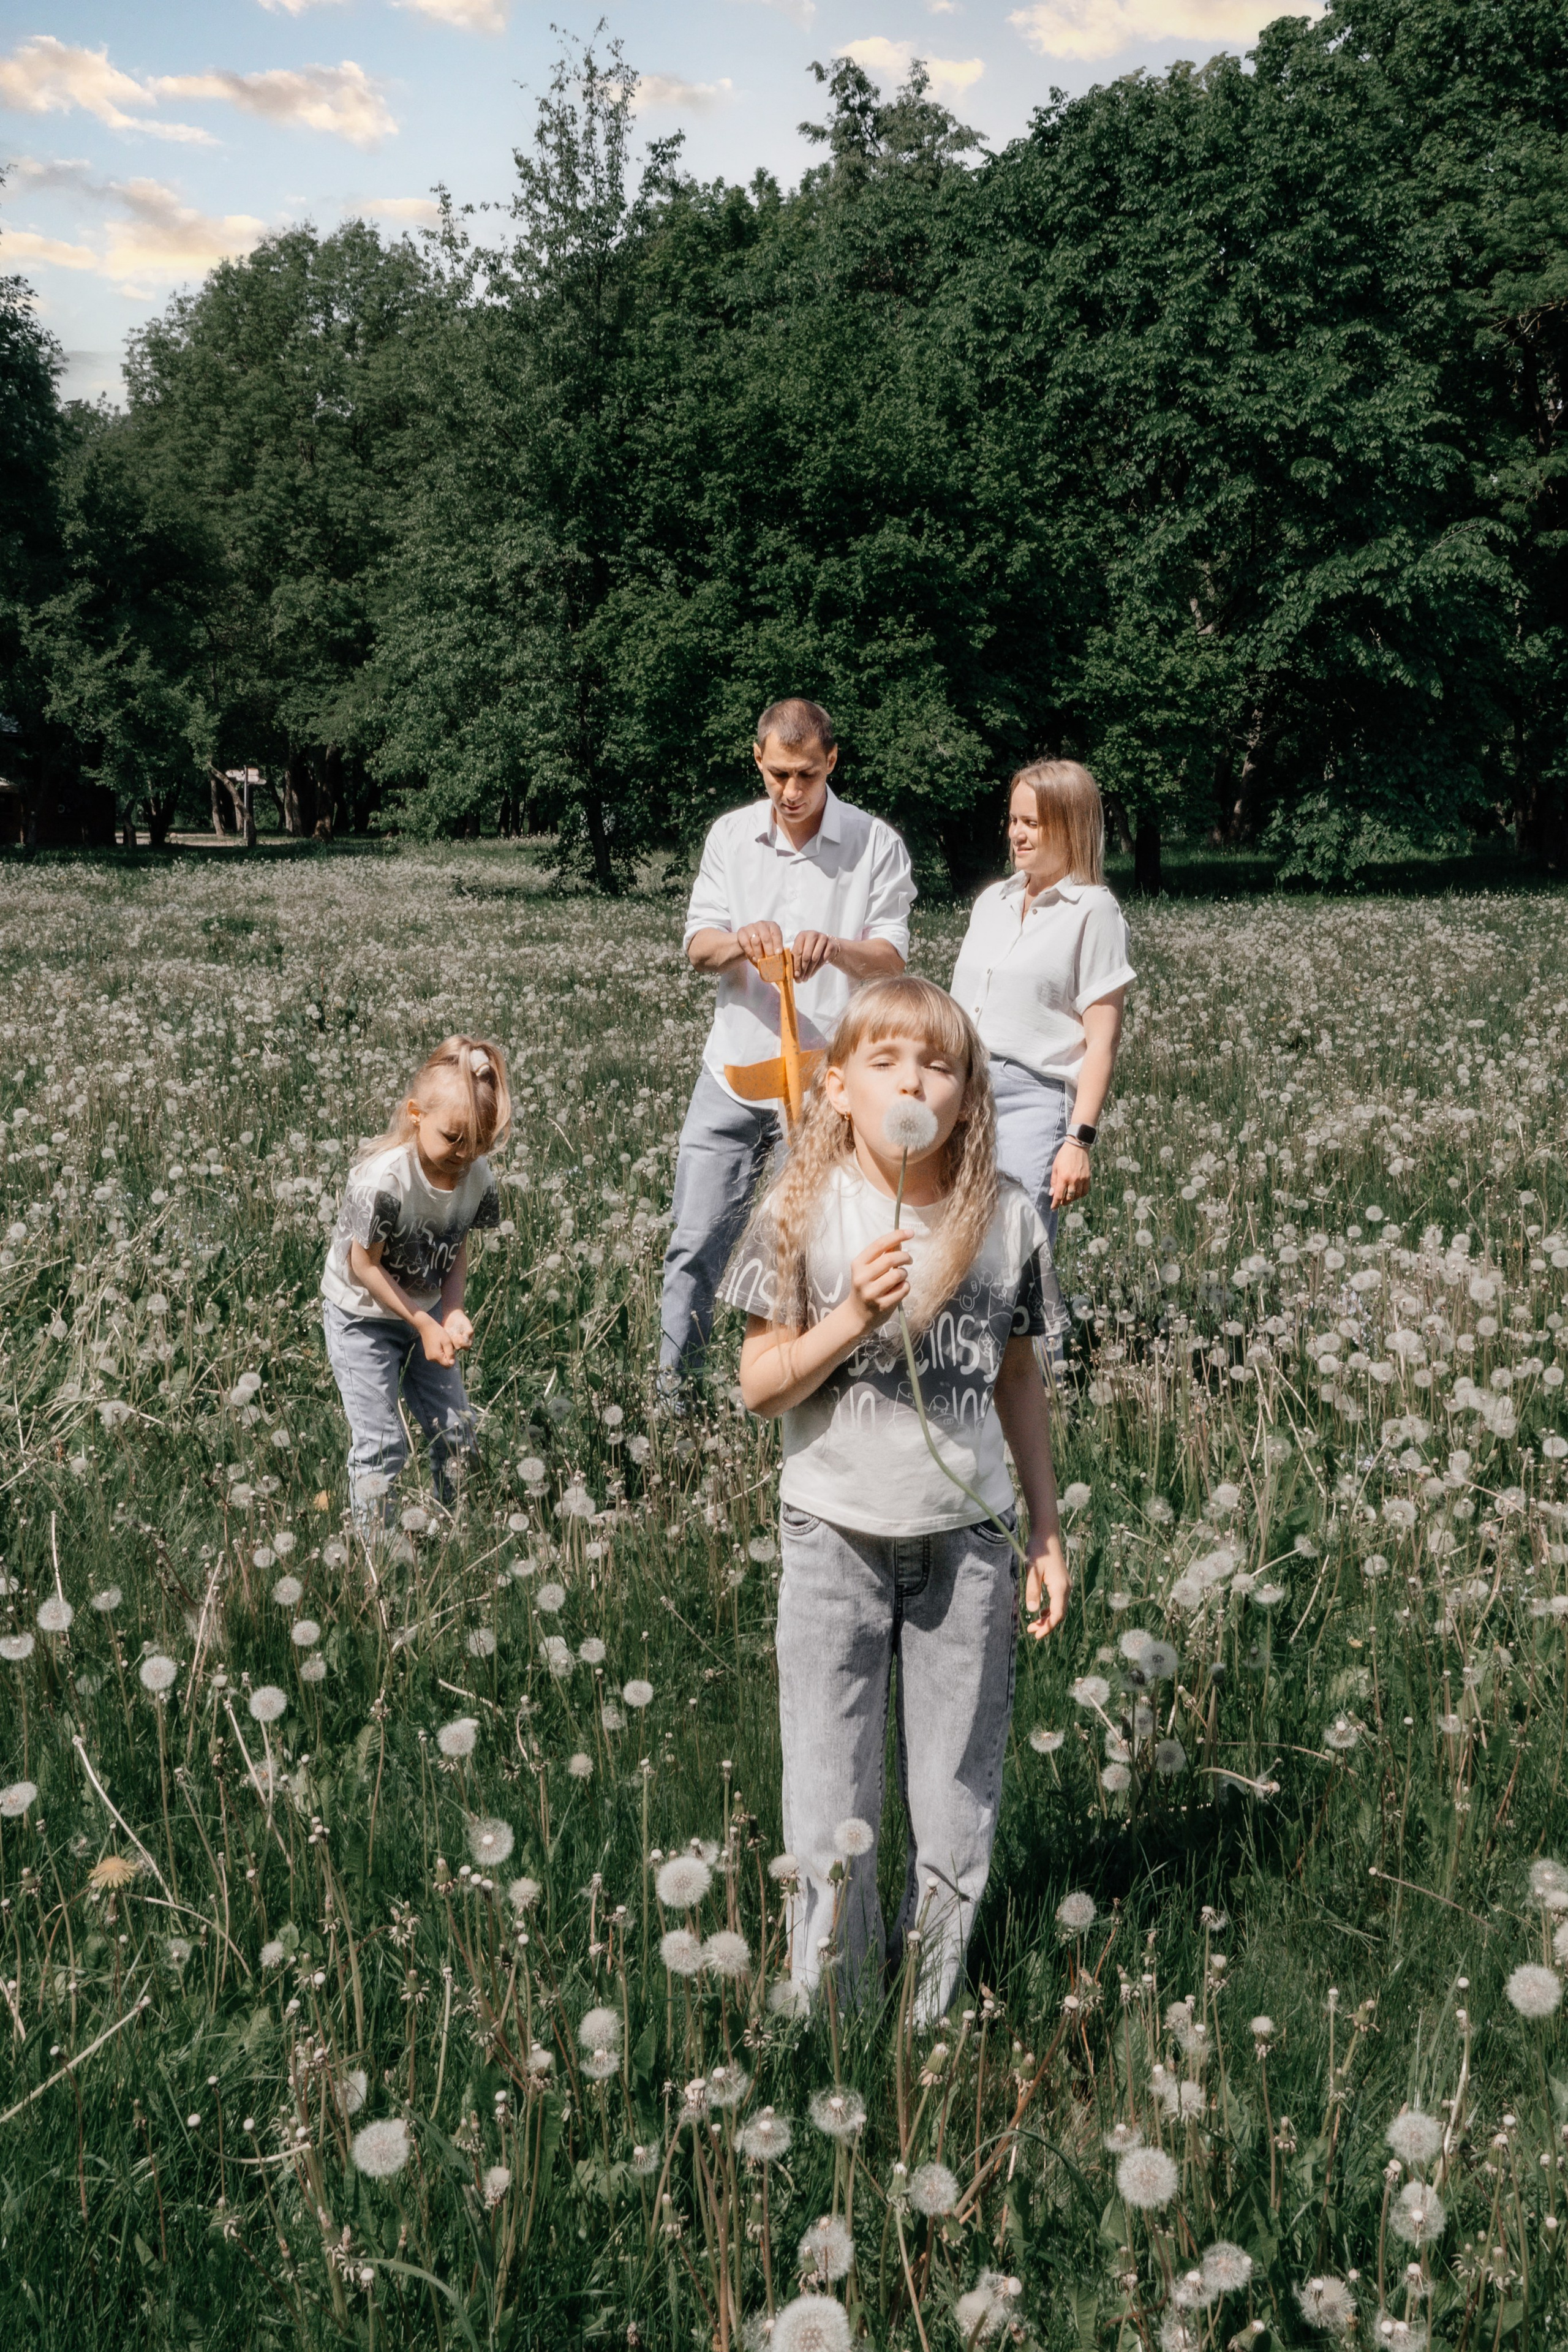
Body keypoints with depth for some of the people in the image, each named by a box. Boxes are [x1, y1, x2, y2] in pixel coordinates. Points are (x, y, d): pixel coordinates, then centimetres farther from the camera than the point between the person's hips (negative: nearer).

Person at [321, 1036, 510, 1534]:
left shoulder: (478, 1176, -14)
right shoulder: (382, 1180, -32)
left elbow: (458, 1247, 0)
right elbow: (364, 1265, -23)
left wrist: (452, 1311, -16)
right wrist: (424, 1325, -20)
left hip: (426, 1311, 6)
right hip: (362, 1318, -6)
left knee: (456, 1432, 9)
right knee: (381, 1446, -4)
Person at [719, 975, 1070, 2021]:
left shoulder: (1008, 1219, -3)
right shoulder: (805, 1215, -8)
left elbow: (1020, 1380, 8)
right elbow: (760, 1384, -6)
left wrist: (1047, 1532, 10)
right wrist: (853, 1317, -22)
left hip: (967, 1537, 2)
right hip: (837, 1533, -1)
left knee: (958, 1803, 10)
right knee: (831, 1809, 7)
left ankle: (930, 2021, 29)